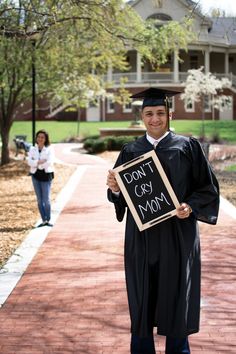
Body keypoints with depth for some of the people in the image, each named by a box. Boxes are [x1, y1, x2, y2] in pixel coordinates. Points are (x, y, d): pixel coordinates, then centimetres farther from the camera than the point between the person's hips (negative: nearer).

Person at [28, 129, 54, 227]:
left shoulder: (49, 149, -2)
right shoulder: (32, 149, 7)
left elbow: (49, 162, -16)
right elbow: (29, 162, -6)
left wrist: (36, 163, -9)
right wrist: (39, 162, -20)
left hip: (46, 175, -3)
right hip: (36, 175, 3)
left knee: (46, 199, -7)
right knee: (39, 200, 6)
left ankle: (48, 220, 6)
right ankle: (43, 220, 13)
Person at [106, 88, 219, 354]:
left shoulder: (188, 147, 1)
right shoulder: (130, 151, 7)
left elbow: (208, 188, 0)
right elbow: (120, 196, 9)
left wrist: (191, 207, -17)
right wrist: (114, 189, -13)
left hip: (178, 235, -2)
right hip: (142, 238, 2)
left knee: (176, 300, 5)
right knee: (142, 301, 7)